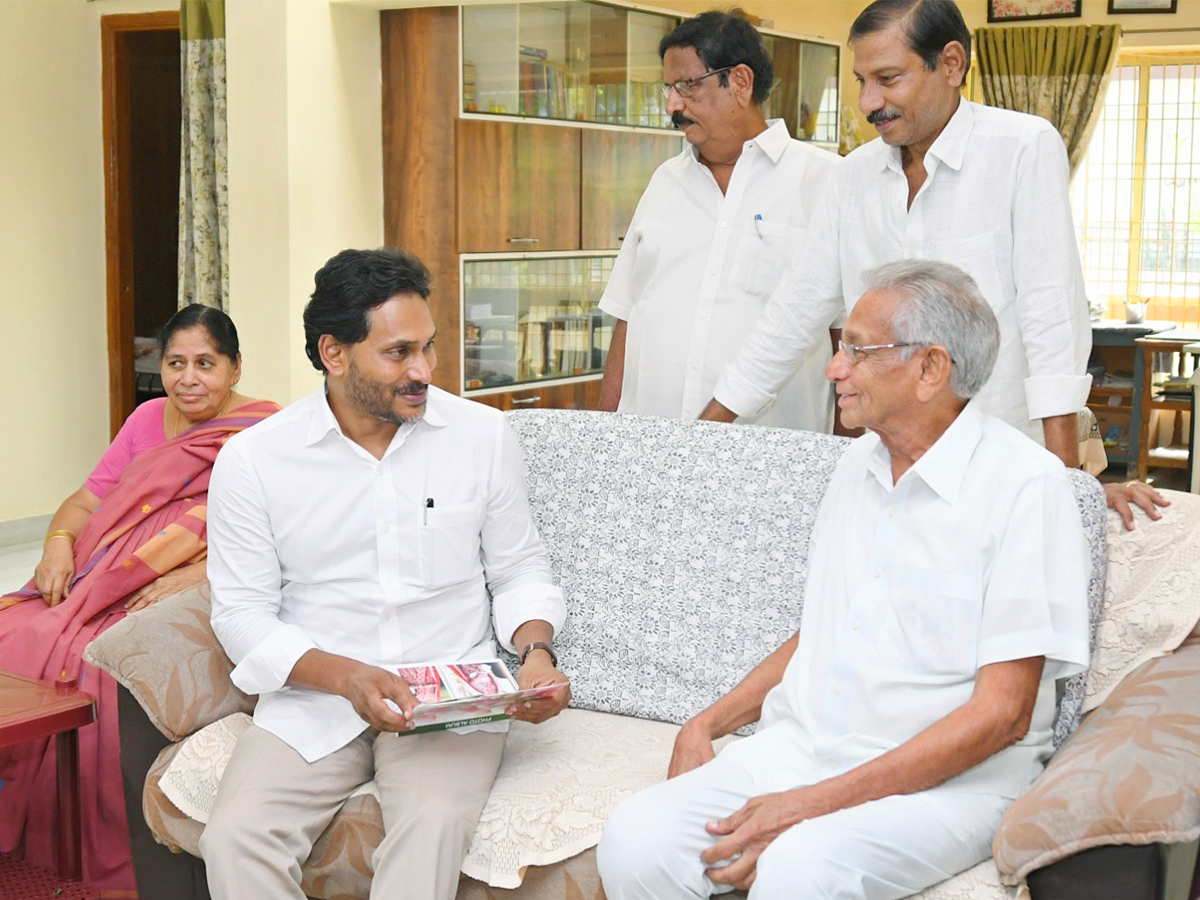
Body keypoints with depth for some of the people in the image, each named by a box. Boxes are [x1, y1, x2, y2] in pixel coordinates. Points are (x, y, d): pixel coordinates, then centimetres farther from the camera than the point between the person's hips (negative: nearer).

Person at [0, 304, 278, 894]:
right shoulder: (149, 420, 19)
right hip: (101, 588, 6)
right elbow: (88, 500, 19)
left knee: (86, 666, -30)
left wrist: (196, 575, -23)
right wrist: (59, 545, -2)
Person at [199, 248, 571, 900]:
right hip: (313, 701, 1)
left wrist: (536, 653, -9)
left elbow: (519, 572, 12)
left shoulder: (483, 435, 3)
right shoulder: (252, 461, -1)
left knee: (433, 826, -31)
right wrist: (344, 675, -17)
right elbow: (242, 613, -1)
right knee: (234, 839, -25)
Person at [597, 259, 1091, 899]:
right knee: (635, 842, -19)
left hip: (950, 776, -6)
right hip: (802, 745, 6)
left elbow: (1002, 713, -15)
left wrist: (815, 802, -19)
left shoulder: (1025, 482, -10)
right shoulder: (858, 465, 14)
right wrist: (705, 726, 7)